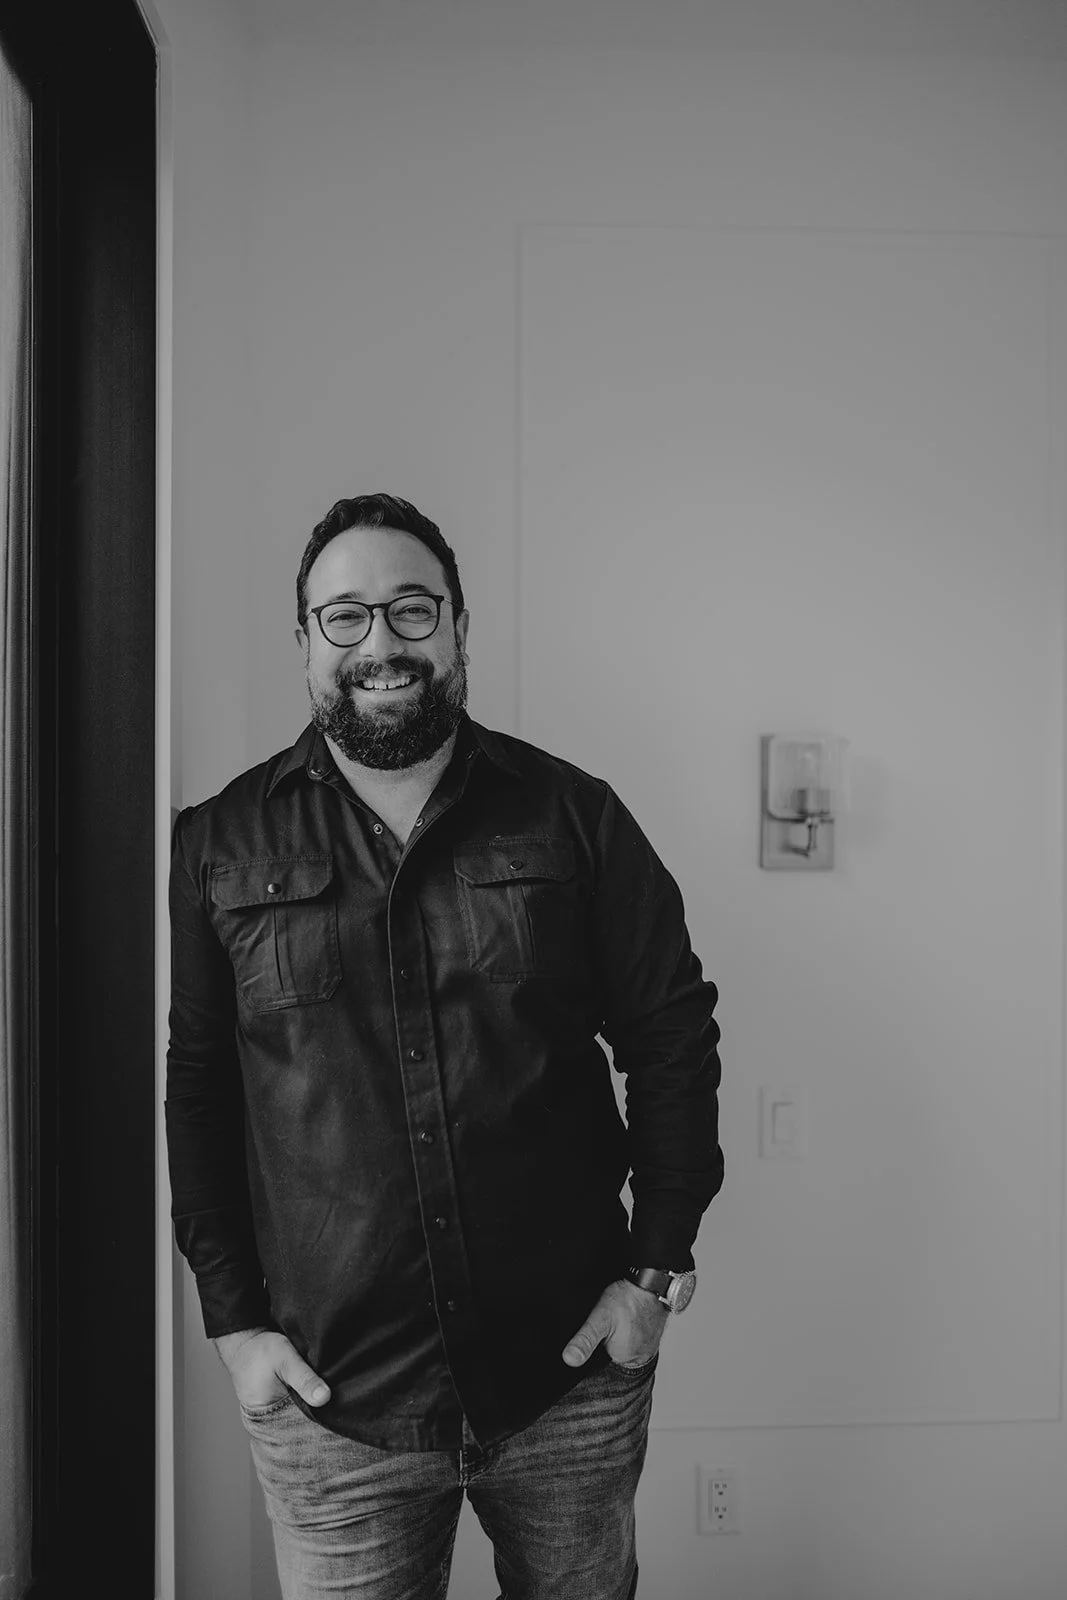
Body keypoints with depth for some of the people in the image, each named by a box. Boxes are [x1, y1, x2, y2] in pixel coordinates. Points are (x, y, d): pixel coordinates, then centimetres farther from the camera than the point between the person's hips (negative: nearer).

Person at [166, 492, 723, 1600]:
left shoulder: (572, 816, -1)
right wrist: (233, 1320, -1)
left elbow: (674, 1038, 3)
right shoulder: (218, 847, 0)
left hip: (573, 1374, 1)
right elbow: (189, 1089, 3)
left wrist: (655, 1269, -2)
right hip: (329, 1398, 0)